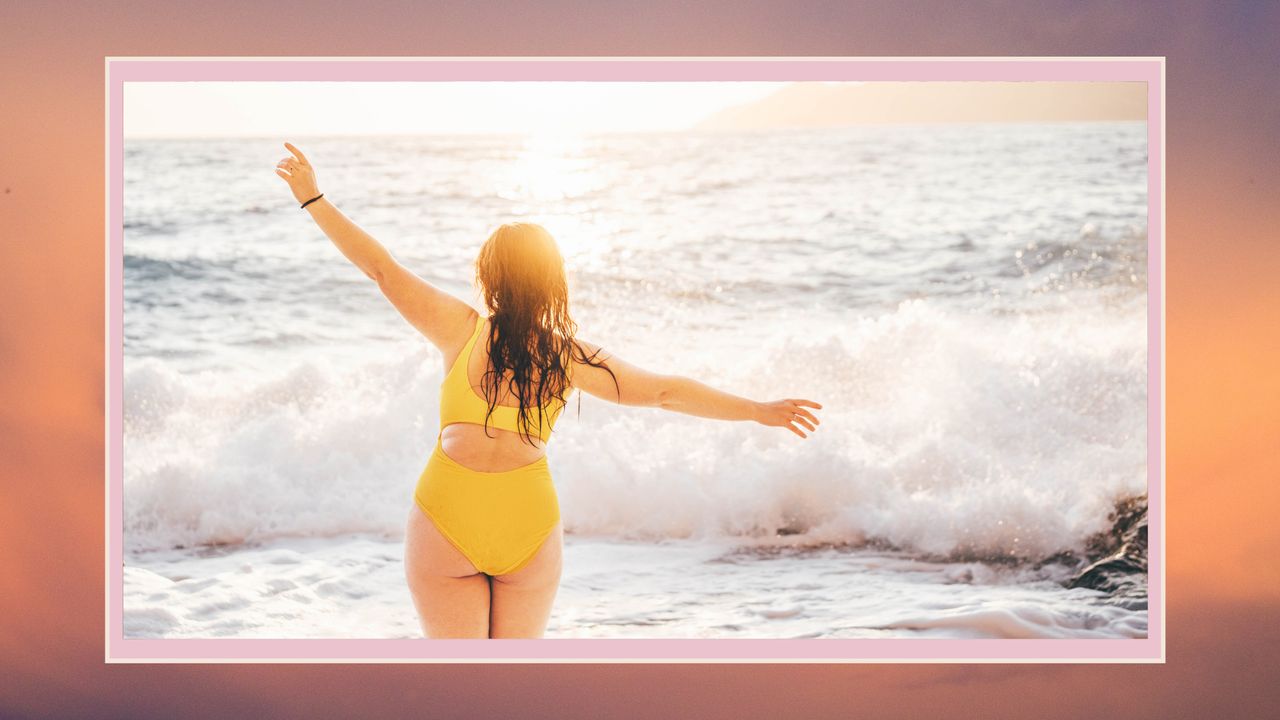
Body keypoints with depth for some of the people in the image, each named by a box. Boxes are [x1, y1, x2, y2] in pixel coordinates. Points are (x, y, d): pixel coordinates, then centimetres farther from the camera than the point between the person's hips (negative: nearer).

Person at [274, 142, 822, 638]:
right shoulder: (572, 356, -3)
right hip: (529, 527, 2)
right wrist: (760, 412, 10)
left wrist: (313, 199, 4)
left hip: (445, 522, -2)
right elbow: (668, 393, 1)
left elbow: (381, 269, -4)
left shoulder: (463, 331, -8)